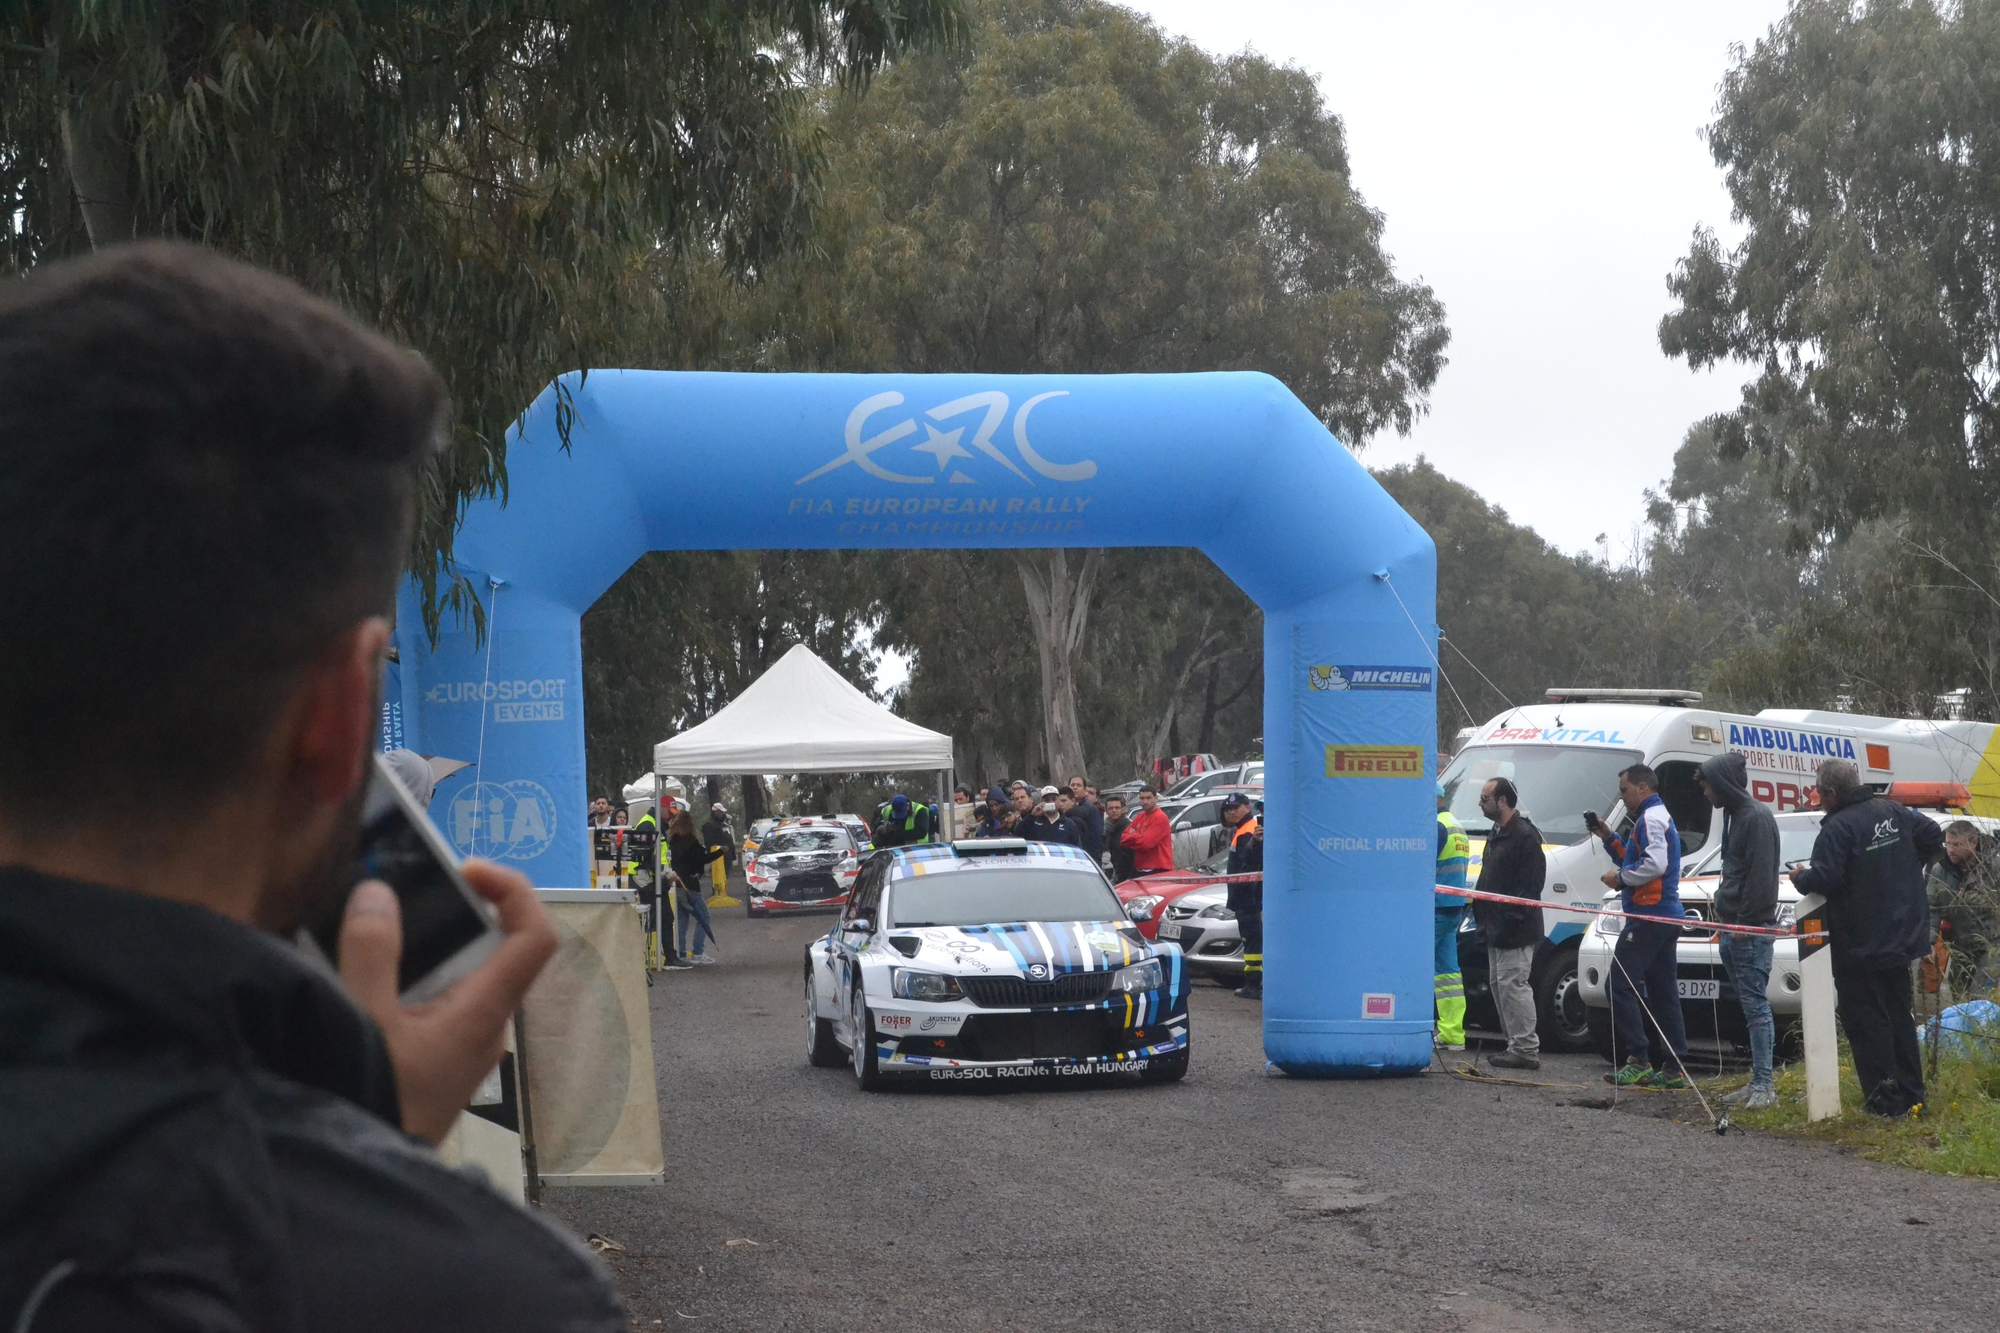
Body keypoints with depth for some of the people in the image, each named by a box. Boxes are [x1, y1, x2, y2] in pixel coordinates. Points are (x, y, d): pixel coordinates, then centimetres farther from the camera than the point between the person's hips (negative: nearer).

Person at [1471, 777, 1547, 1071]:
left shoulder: (1524, 835, -15)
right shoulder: (1497, 834, 18)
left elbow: (1531, 885, -20)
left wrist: (1511, 920, -23)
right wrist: (1481, 914, 17)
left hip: (1516, 932, -11)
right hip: (1496, 930, 11)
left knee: (1513, 985, -11)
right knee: (1498, 984, 13)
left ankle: (1525, 1049, -9)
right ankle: (1516, 1044, 19)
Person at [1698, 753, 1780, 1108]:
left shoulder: (1757, 817, -12)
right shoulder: (1737, 815, 19)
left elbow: (1760, 876, -18)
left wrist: (1744, 922, -18)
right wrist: (1726, 923, 17)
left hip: (1751, 930, -10)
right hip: (1733, 929, 10)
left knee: (1755, 1005, -10)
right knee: (1749, 1005, 9)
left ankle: (1763, 1085, -12)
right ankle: (1758, 1083, 11)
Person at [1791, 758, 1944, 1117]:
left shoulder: (1838, 829, -20)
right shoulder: (1893, 812, 4)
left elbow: (1824, 878, -27)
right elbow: (1933, 836, 7)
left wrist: (1800, 878, -7)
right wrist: (1908, 866, 19)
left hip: (1859, 949, -8)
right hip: (1902, 937, 8)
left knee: (1865, 1023, -2)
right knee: (1898, 1016, 17)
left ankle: (1887, 1101, -4)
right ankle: (1911, 1095, 21)